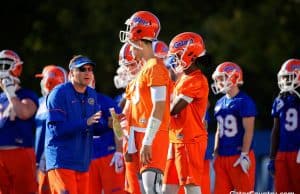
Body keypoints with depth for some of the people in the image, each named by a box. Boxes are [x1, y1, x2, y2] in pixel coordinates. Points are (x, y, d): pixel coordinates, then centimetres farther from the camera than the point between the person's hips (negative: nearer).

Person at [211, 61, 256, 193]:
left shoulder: (244, 102, -11)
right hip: (222, 157, 8)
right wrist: (215, 153, 17)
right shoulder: (220, 103, 13)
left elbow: (248, 130, -13)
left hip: (239, 156, -8)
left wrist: (244, 155, -17)